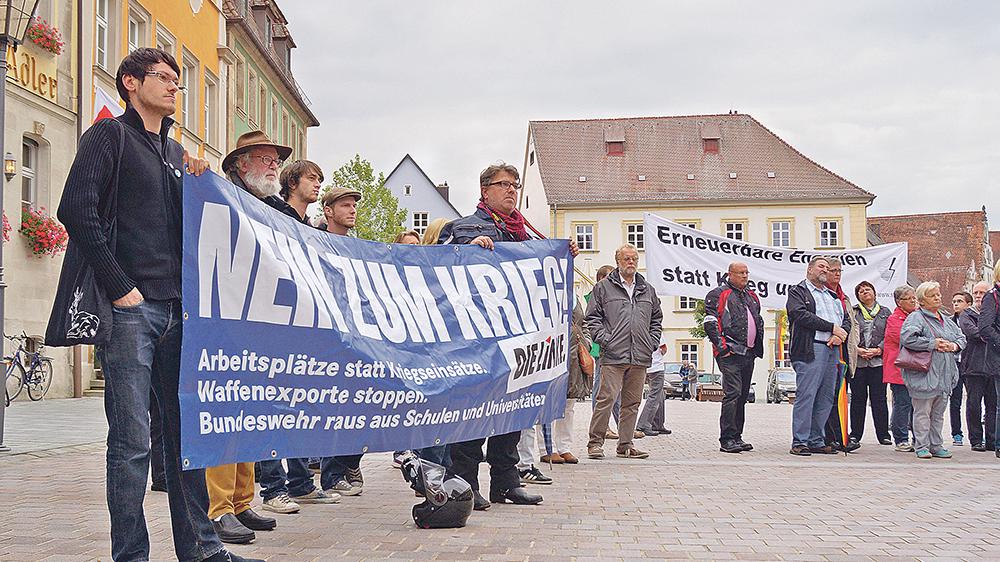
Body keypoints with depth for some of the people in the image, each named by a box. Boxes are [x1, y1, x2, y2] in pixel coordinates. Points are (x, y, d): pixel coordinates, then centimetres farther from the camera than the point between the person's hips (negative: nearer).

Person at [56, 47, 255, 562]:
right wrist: (119, 287, -15)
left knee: (186, 431, 8)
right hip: (130, 308, -7)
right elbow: (76, 211, -12)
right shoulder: (110, 134, 1)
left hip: (176, 309, 7)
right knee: (131, 440, -5)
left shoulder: (176, 152, 22)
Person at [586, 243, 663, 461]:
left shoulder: (647, 290, 18)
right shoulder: (603, 287, 5)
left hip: (640, 358, 5)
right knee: (606, 398, -9)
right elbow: (592, 317, 2)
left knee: (632, 402, 8)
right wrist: (604, 339, -9)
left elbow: (656, 319, 25)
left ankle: (625, 445, 16)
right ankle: (595, 442, 0)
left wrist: (652, 342, 12)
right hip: (613, 355, -5)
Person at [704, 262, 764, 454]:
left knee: (742, 396, 10)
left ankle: (736, 437, 17)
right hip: (730, 353, -8)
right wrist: (721, 347, -17)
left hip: (749, 354, 8)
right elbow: (710, 323, -11)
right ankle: (727, 439, -12)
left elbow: (759, 322, 30)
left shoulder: (752, 297, 21)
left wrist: (758, 347, 19)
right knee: (732, 393, -14)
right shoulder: (719, 294, -3)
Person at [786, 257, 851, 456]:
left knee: (826, 398, 7)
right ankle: (799, 442, -7)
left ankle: (816, 441, 13)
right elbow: (801, 315, -12)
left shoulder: (833, 296, 27)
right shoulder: (797, 291, 5)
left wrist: (841, 334, -4)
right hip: (811, 349, -7)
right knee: (806, 395, -10)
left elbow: (846, 319, 19)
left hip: (833, 350, 7)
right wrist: (832, 327, -11)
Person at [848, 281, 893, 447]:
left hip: (878, 360, 0)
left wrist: (878, 350, -10)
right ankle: (855, 435, 7)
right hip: (857, 361, 0)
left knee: (879, 398, 0)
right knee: (858, 398, 2)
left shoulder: (885, 312, 12)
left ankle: (883, 434, 8)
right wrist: (857, 349, -12)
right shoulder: (852, 312, 9)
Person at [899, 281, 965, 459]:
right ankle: (921, 446, 4)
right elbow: (907, 338, -22)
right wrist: (932, 344, -18)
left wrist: (954, 346, 1)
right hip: (925, 374, -7)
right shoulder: (916, 318, -7)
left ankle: (936, 446, 20)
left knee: (938, 412, 13)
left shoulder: (946, 320, 19)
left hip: (944, 374, 7)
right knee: (923, 412, -3)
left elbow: (961, 337, 24)